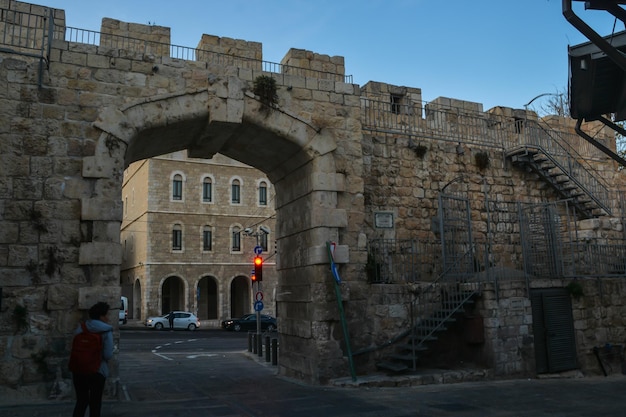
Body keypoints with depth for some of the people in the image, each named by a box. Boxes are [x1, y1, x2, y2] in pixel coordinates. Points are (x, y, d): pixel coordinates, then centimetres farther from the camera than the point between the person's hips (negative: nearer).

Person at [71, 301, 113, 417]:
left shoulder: (80, 328, 4)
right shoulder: (106, 331, -11)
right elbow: (108, 355, -15)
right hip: (97, 370, -4)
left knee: (81, 401, 16)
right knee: (95, 403, 10)